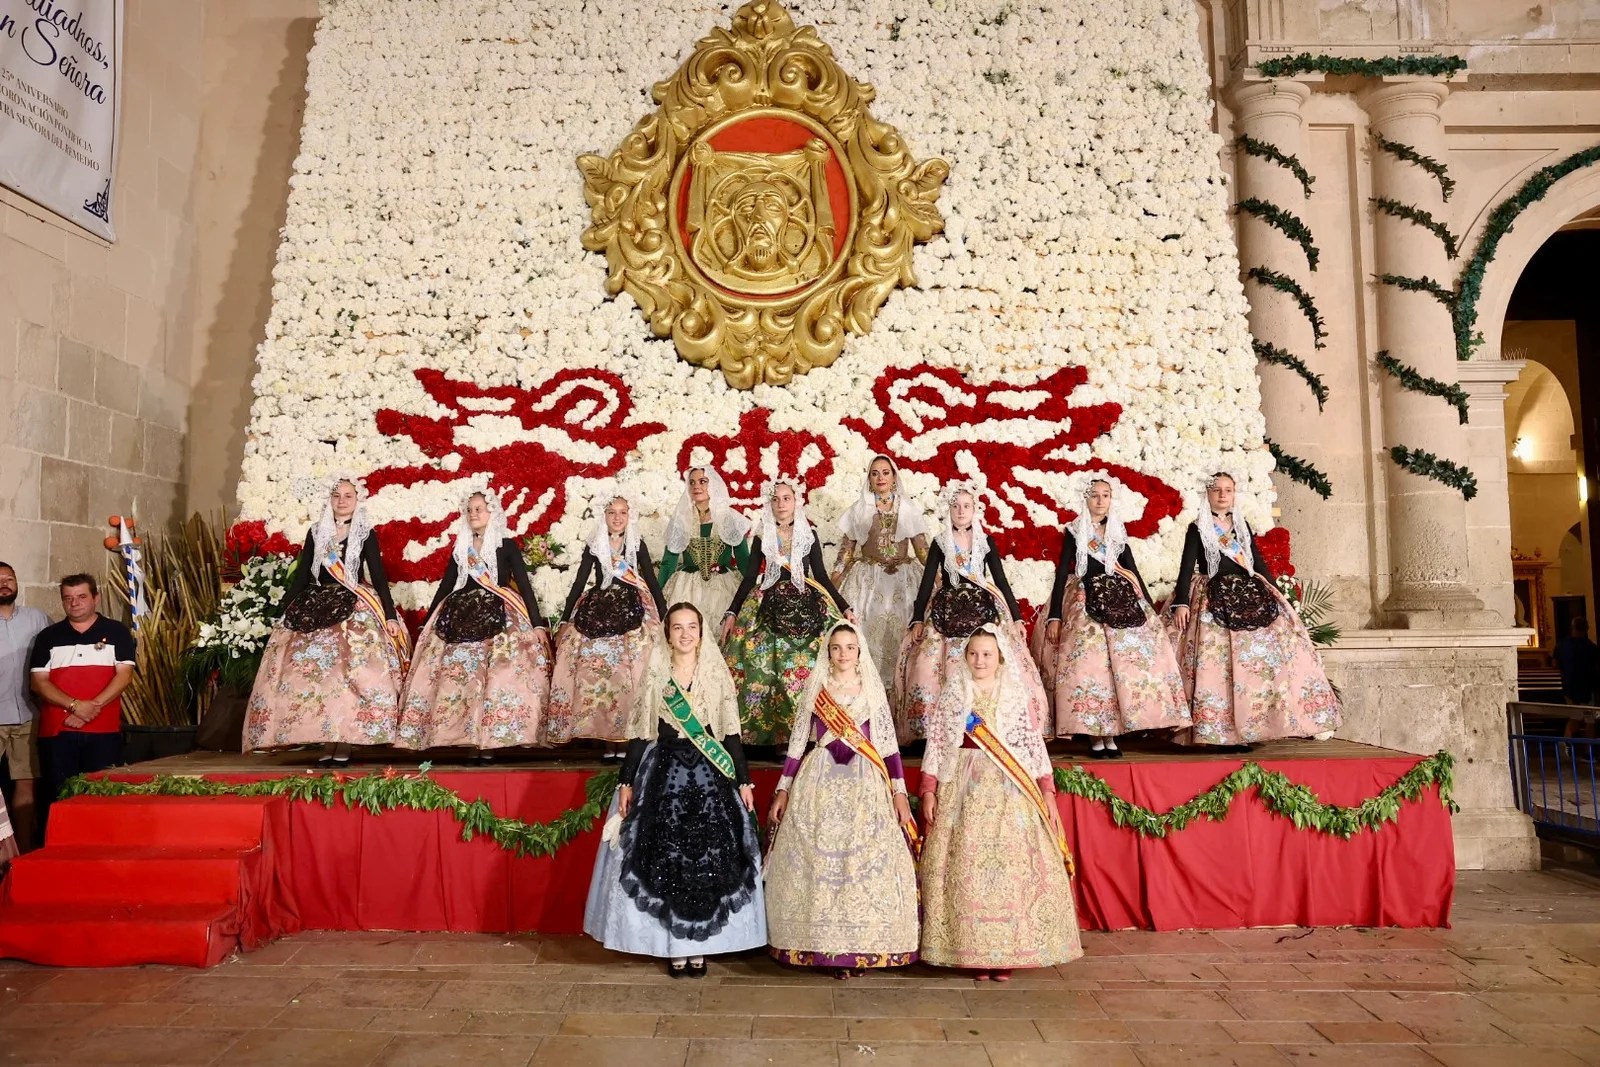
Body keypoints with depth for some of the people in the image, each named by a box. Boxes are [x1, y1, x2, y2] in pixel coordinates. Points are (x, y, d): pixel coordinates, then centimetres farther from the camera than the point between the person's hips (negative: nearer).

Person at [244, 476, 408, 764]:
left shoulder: (366, 534, 4)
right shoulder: (315, 533, 13)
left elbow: (378, 576, 0)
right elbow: (301, 574, 12)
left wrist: (390, 615, -8)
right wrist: (286, 611, 6)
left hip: (355, 610, -3)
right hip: (316, 608, 3)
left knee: (349, 674, -13)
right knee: (315, 674, -4)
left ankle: (344, 742, -9)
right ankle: (325, 743, 1)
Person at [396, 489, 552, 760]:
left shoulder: (507, 544, 3)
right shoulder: (460, 547, 15)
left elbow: (524, 585, -2)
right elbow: (445, 585, 19)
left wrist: (537, 623, -10)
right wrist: (426, 623, 17)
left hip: (498, 617, -4)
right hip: (461, 617, 4)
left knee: (496, 681, -11)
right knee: (461, 679, -3)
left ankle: (489, 744, -6)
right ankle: (472, 743, 3)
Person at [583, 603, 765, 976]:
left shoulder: (717, 673, 2)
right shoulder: (654, 675, 2)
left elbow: (730, 732, 3)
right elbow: (638, 733, 3)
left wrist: (744, 781, -1)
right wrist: (626, 782, -1)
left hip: (709, 775, 0)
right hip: (663, 773, 0)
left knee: (708, 858, 1)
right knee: (664, 859, 0)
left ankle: (700, 945, 14)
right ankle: (673, 946, 13)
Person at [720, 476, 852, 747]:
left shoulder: (809, 535, 7)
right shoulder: (762, 537, 7)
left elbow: (821, 576, 9)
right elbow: (749, 577, 7)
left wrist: (844, 607, 3)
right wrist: (732, 613, -1)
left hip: (805, 607, 0)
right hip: (769, 609, 0)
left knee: (805, 671, -6)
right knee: (765, 671, -7)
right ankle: (772, 733, 2)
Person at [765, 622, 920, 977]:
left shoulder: (873, 690, 7)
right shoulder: (814, 689, 7)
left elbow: (889, 745, 6)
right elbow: (797, 743, 8)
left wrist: (900, 792, -1)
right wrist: (783, 790, 4)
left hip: (865, 787, 0)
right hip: (819, 784, 0)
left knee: (866, 862, -4)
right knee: (816, 861, -2)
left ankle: (863, 947, 7)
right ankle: (824, 945, 9)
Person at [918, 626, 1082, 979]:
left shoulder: (1016, 696, 8)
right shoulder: (951, 696, 8)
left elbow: (1035, 746, 6)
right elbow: (935, 746, 5)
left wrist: (1047, 793, 0)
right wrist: (928, 792, -2)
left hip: (1011, 792, 0)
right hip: (964, 792, 0)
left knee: (1012, 868, -3)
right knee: (967, 869, -3)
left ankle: (1007, 951, 7)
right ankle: (972, 950, 6)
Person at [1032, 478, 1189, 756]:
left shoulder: (1118, 530, 15)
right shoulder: (1075, 532, 4)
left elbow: (1132, 569, 17)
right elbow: (1062, 573, 0)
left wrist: (1150, 607, 13)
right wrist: (1054, 616, -8)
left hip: (1122, 601, 4)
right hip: (1088, 604, -4)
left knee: (1124, 665, -4)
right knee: (1090, 667, -11)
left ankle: (1111, 736, 2)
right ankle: (1097, 737, -5)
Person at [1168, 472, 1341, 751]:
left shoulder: (1242, 525, 17)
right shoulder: (1197, 528, 4)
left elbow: (1258, 562, 19)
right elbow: (1187, 567, -4)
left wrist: (1277, 594, 14)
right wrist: (1181, 602, -16)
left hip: (1250, 595, 5)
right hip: (1214, 600, -5)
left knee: (1261, 658, -7)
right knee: (1219, 664, -12)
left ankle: (1246, 727, -1)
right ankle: (1222, 734, -11)